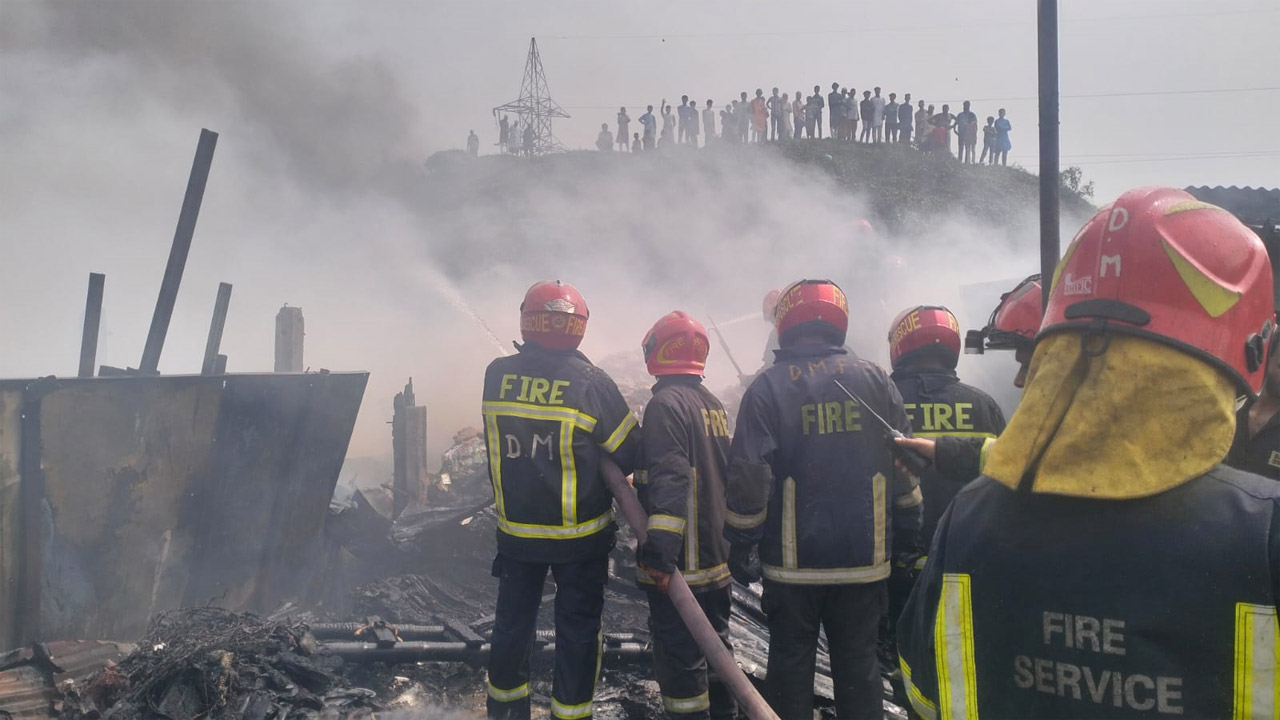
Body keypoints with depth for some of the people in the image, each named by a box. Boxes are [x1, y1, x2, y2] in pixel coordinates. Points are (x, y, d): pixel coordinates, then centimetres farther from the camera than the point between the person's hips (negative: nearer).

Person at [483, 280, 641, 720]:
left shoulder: (496, 375, -8)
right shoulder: (590, 381, -18)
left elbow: (502, 442, 2)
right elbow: (629, 454, -11)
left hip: (516, 531, 4)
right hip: (580, 536, -3)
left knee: (513, 621, 19)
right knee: (577, 630, 11)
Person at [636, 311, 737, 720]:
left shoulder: (666, 403, -15)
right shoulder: (715, 406, 12)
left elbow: (669, 482, -25)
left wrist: (660, 550, -28)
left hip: (680, 564, -9)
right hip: (718, 557, 9)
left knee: (679, 656, -1)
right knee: (716, 644, 21)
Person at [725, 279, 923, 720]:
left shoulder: (768, 387, -8)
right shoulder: (876, 381, 1)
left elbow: (748, 476, -12)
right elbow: (906, 468, 4)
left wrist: (740, 545, -2)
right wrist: (908, 538, 13)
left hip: (793, 561, -2)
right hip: (864, 559, 2)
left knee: (790, 662, 11)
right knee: (858, 662, 13)